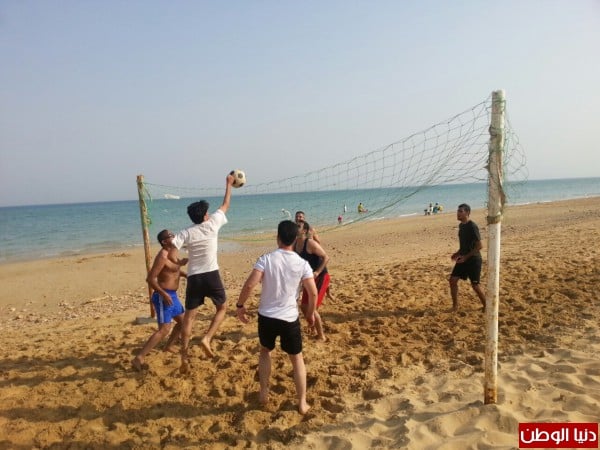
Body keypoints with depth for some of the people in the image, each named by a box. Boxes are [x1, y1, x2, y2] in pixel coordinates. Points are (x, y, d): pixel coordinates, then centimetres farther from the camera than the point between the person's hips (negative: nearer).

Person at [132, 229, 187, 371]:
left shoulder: (173, 252, 9)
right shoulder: (162, 257, -19)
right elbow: (150, 279, -23)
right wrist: (164, 294, -27)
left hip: (172, 294, 10)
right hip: (163, 296, -10)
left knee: (183, 321, 22)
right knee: (164, 329, -15)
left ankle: (168, 347, 38)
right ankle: (138, 359, -14)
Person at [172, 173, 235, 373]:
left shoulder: (186, 233, 1)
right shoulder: (213, 224, -2)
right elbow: (225, 205, 12)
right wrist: (229, 184, 23)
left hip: (194, 277, 2)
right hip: (211, 275, -2)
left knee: (189, 316, 8)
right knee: (222, 307, 18)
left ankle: (184, 357, 6)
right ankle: (207, 338, -1)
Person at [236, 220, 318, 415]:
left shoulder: (266, 259, -11)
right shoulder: (302, 264, -7)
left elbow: (249, 285, -17)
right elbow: (313, 293, -7)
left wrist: (240, 306, -3)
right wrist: (310, 313, 9)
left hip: (266, 316, 1)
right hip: (289, 318, 0)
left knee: (265, 351, 28)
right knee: (297, 359, 18)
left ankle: (264, 394, 32)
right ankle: (302, 403, 22)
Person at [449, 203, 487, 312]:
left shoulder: (472, 226, -19)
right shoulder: (461, 225, 9)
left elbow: (479, 246, -21)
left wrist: (466, 256, -22)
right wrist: (458, 253, 9)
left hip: (473, 259, -8)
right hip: (463, 258, 8)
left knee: (475, 285, -2)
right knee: (453, 280, 4)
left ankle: (486, 307, 18)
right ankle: (455, 306, 16)